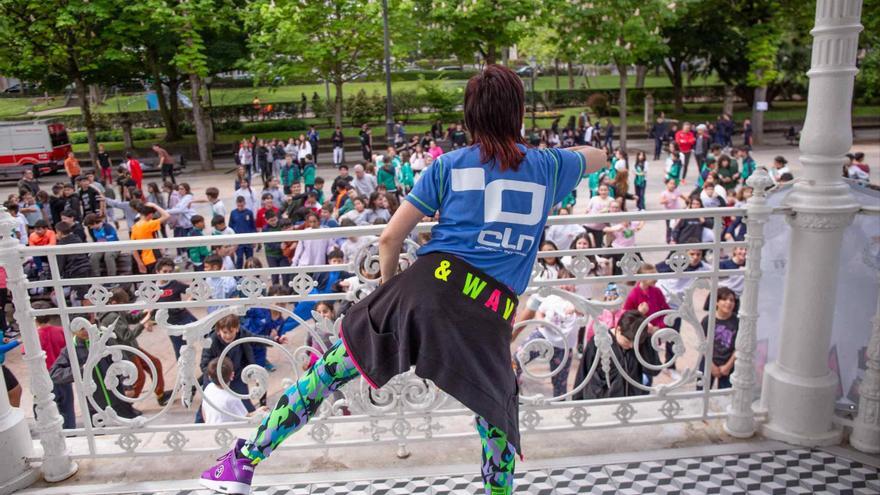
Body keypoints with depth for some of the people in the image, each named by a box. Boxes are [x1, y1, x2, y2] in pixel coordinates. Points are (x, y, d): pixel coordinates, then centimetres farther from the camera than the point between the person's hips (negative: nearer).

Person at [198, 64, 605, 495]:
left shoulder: (449, 164, 11)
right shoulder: (549, 165, 14)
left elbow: (390, 238, 9)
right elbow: (598, 159, 39)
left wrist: (390, 288, 27)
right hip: (493, 312, 0)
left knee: (332, 368, 12)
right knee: (498, 422, 19)